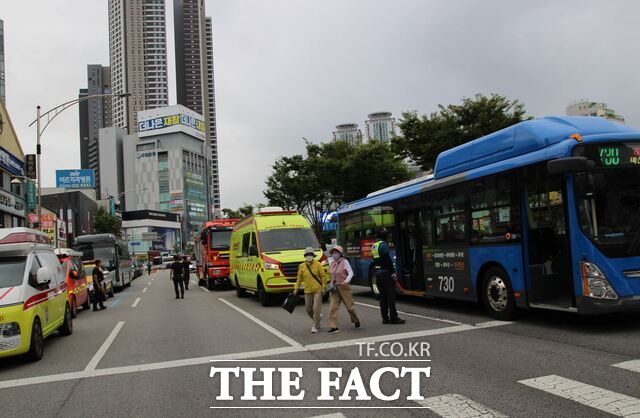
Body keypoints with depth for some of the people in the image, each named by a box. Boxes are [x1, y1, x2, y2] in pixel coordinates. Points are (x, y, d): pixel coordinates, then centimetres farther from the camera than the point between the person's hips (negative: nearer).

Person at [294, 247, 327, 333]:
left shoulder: (318, 265, -6)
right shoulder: (302, 266, 3)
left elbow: (323, 276, -5)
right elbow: (299, 278, 9)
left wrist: (323, 287, -9)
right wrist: (296, 288, 6)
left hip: (317, 290, -4)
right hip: (307, 291, 4)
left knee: (316, 308, -7)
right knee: (308, 309, 11)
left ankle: (315, 326, 3)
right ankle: (316, 320, 36)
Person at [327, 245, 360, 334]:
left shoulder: (344, 261, -6)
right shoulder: (332, 264, 10)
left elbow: (351, 273, -11)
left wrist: (346, 281, -26)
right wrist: (331, 283, 8)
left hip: (344, 287, -5)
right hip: (334, 288, 5)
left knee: (349, 306, 5)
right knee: (332, 307, -7)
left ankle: (356, 321, 31)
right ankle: (333, 327, -5)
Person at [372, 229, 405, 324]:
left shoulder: (374, 246, 14)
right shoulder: (384, 245, -12)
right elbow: (388, 259, -18)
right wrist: (393, 272, -16)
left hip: (377, 272, 8)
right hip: (385, 272, -8)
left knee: (383, 295, 10)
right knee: (391, 294, -3)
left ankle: (385, 318, 12)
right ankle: (393, 317, -2)